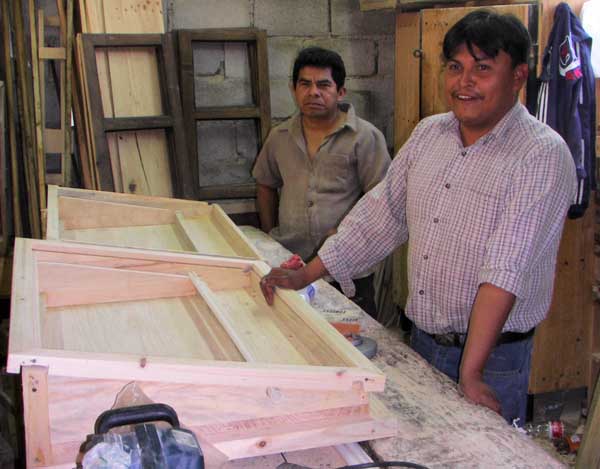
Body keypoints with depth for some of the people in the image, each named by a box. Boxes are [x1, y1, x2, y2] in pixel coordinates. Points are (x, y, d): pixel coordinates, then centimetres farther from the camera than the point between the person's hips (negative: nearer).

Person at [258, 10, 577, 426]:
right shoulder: (429, 133, 4)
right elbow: (380, 213, 9)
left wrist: (469, 374, -28)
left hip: (492, 358, -6)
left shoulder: (543, 155, -17)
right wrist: (306, 275, 5)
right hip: (421, 343, 6)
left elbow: (505, 272, -25)